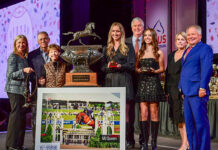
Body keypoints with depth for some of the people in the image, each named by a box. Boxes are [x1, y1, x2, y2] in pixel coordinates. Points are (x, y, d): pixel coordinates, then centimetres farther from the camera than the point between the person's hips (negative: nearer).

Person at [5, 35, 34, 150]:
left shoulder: (24, 58, 16)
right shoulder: (13, 56, -6)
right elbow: (10, 74, -12)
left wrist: (27, 92, 17)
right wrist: (24, 70, -26)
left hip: (22, 90, 8)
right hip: (14, 90, -8)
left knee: (22, 116, 8)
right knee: (16, 115, -10)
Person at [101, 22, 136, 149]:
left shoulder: (128, 47, 7)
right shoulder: (107, 49, 18)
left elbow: (132, 65, -1)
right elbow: (103, 66, 16)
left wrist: (121, 66, -17)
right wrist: (108, 66, -6)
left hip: (124, 81, -3)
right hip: (110, 81, 3)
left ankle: (126, 139, -2)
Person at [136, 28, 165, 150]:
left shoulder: (159, 52, 7)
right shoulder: (140, 52, 15)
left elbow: (162, 69, 7)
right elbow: (136, 68, 16)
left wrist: (154, 71, -11)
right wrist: (139, 70, -6)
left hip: (154, 82, -2)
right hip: (142, 83, 3)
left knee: (154, 113, -2)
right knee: (144, 113, -1)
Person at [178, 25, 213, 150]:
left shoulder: (205, 48, -4)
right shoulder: (187, 51, 23)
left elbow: (207, 69, -14)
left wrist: (202, 88, -21)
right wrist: (182, 88, 20)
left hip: (197, 93, -9)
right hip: (187, 93, 9)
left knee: (201, 123, -6)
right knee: (189, 124, 12)